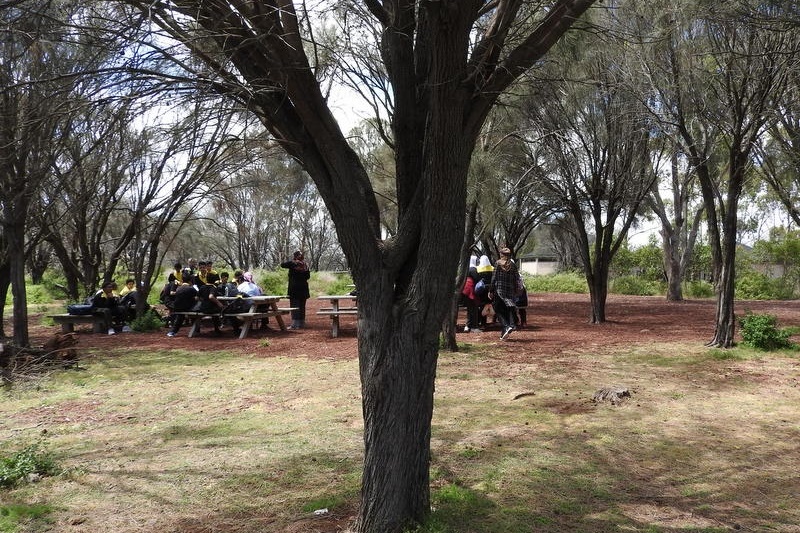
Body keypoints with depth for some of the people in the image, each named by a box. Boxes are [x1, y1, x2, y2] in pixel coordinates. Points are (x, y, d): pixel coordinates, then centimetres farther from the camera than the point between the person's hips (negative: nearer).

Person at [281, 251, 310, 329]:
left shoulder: (293, 264, -10)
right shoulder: (305, 265, 5)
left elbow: (282, 265, -3)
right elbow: (308, 276, 13)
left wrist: (291, 261, 2)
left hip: (294, 288, -5)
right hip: (303, 288, 5)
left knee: (294, 306, -4)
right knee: (302, 306, 12)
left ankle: (295, 324, -8)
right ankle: (302, 322, 17)